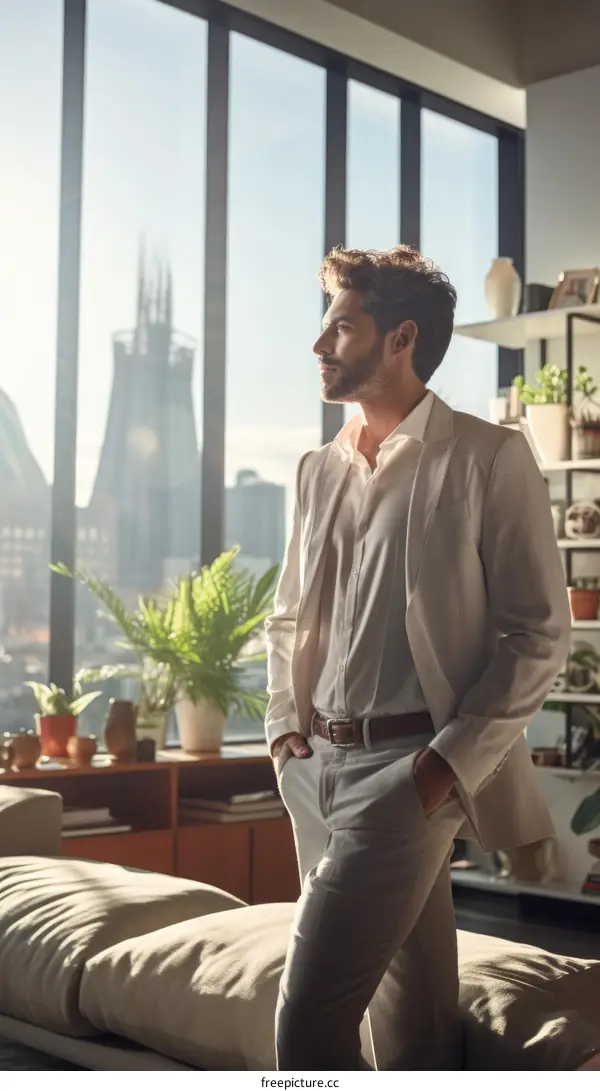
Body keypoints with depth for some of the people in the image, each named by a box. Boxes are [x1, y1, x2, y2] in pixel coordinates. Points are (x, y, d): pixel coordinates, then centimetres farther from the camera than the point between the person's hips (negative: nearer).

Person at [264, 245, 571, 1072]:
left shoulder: (487, 459, -5)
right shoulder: (320, 471, 14)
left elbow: (539, 633, -7)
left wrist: (452, 759, -12)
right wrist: (285, 724, 8)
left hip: (409, 766, -6)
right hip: (315, 767, 6)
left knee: (310, 1019, -13)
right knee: (415, 1024, 13)